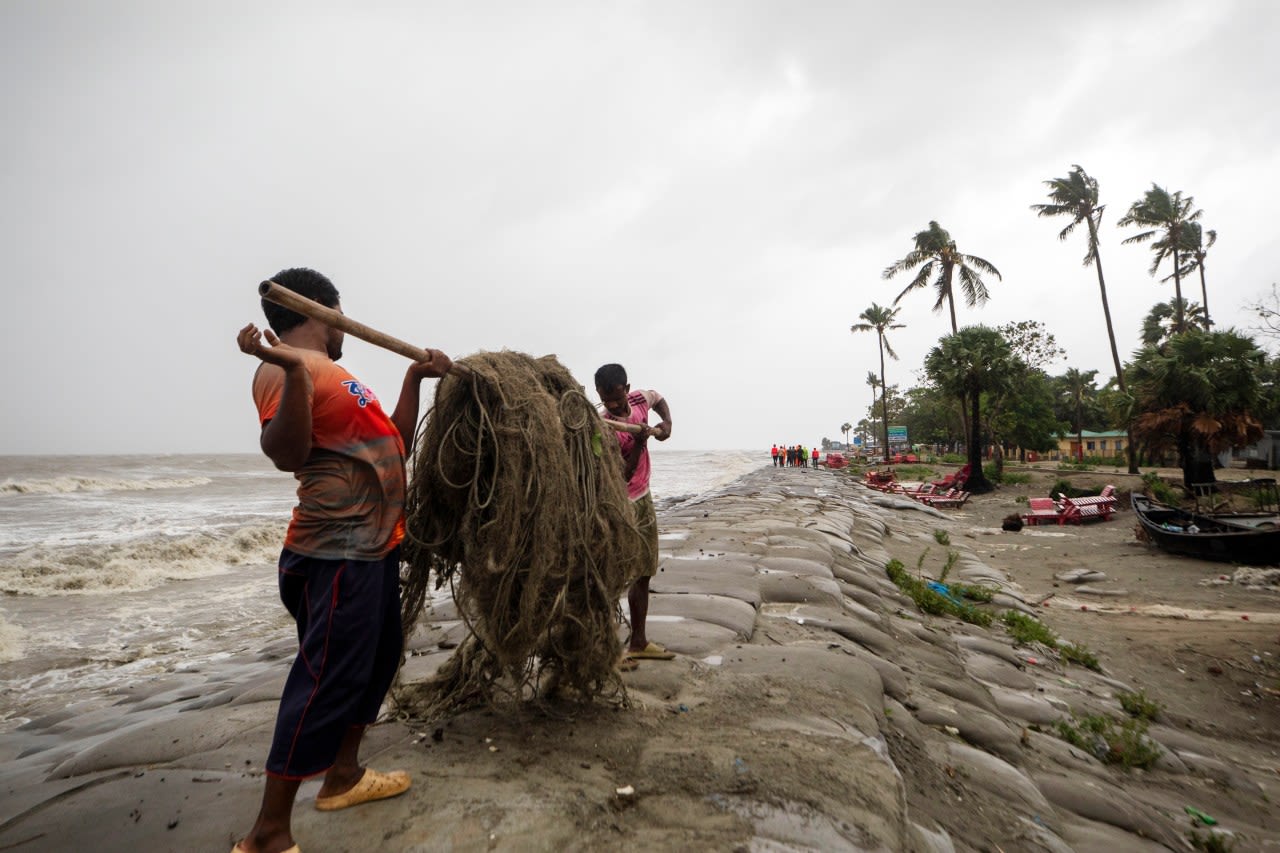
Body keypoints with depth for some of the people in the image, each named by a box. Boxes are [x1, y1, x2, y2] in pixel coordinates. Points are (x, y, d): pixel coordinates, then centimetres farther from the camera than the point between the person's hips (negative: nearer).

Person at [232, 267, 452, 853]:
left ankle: (343, 775, 37)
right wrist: (294, 370, -37)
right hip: (337, 552, -10)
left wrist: (415, 378, 19)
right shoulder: (284, 369, -13)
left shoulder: (329, 374, 16)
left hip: (372, 544, 10)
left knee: (377, 659, 20)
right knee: (326, 679, -5)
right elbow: (286, 455, -27)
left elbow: (394, 446, 19)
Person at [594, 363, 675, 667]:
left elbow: (660, 399, 21)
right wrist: (639, 441, -34)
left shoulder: (639, 399, -4)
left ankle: (638, 642, 28)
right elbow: (624, 475, -25)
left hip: (644, 500, 7)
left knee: (643, 575, 14)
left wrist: (667, 423, 4)